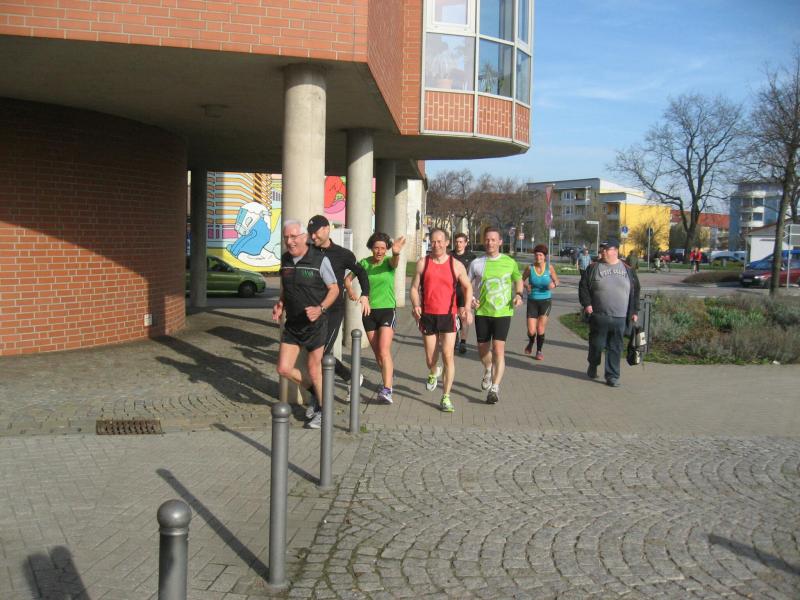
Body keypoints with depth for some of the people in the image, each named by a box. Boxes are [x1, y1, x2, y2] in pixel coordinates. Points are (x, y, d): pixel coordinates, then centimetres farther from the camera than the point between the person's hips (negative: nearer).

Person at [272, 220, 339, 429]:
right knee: (284, 368, 3)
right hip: (292, 324, 5)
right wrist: (280, 305, -2)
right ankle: (312, 391, 31)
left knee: (313, 368, 5)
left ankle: (322, 410, 25)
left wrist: (320, 308, -24)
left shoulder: (319, 260, -14)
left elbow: (334, 289, -8)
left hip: (315, 324, -5)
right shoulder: (285, 260, 3)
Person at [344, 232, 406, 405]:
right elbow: (347, 279, 8)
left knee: (384, 351, -17)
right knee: (377, 353, 12)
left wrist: (396, 254, -55)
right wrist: (350, 290, -15)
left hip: (387, 310, -4)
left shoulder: (389, 261, -7)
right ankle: (390, 374, 37)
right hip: (369, 311, 4)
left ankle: (387, 390, -21)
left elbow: (395, 263, -31)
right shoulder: (364, 263, 1)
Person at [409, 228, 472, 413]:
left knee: (448, 356, -11)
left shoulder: (456, 265, 1)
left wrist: (466, 307, -9)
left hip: (448, 316, -1)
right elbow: (414, 287, 5)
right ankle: (433, 373, 47)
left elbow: (467, 287, 8)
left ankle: (446, 397, -2)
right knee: (430, 359, 9)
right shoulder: (422, 263, 3)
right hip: (427, 315, 1)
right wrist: (416, 305, -14)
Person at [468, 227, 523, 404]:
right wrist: (470, 299, -11)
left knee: (498, 349, -13)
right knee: (483, 349, 12)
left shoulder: (510, 262, 1)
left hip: (503, 312, -2)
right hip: (482, 312, 2)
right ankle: (488, 370, 45)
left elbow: (518, 279, 17)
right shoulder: (477, 263, 1)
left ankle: (495, 388, -8)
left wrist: (518, 295, -2)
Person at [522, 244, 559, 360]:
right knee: (531, 331, -4)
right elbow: (522, 280, 7)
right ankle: (531, 342, 32)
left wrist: (554, 284, -16)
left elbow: (557, 281, 7)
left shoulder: (549, 267, -4)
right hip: (532, 301, 0)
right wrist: (526, 285, -15)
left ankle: (539, 351, 19)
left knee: (540, 329, -4)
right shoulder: (530, 268, -6)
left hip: (545, 301, 0)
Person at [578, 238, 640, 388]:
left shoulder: (628, 270, 8)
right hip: (599, 315, -1)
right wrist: (586, 304, -8)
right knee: (597, 344, 6)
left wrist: (634, 312, 10)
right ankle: (593, 366, 31)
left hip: (620, 318, 1)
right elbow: (583, 287, 4)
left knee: (615, 348, 3)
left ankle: (612, 376, 9)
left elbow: (635, 292, 13)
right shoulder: (594, 268, 3)